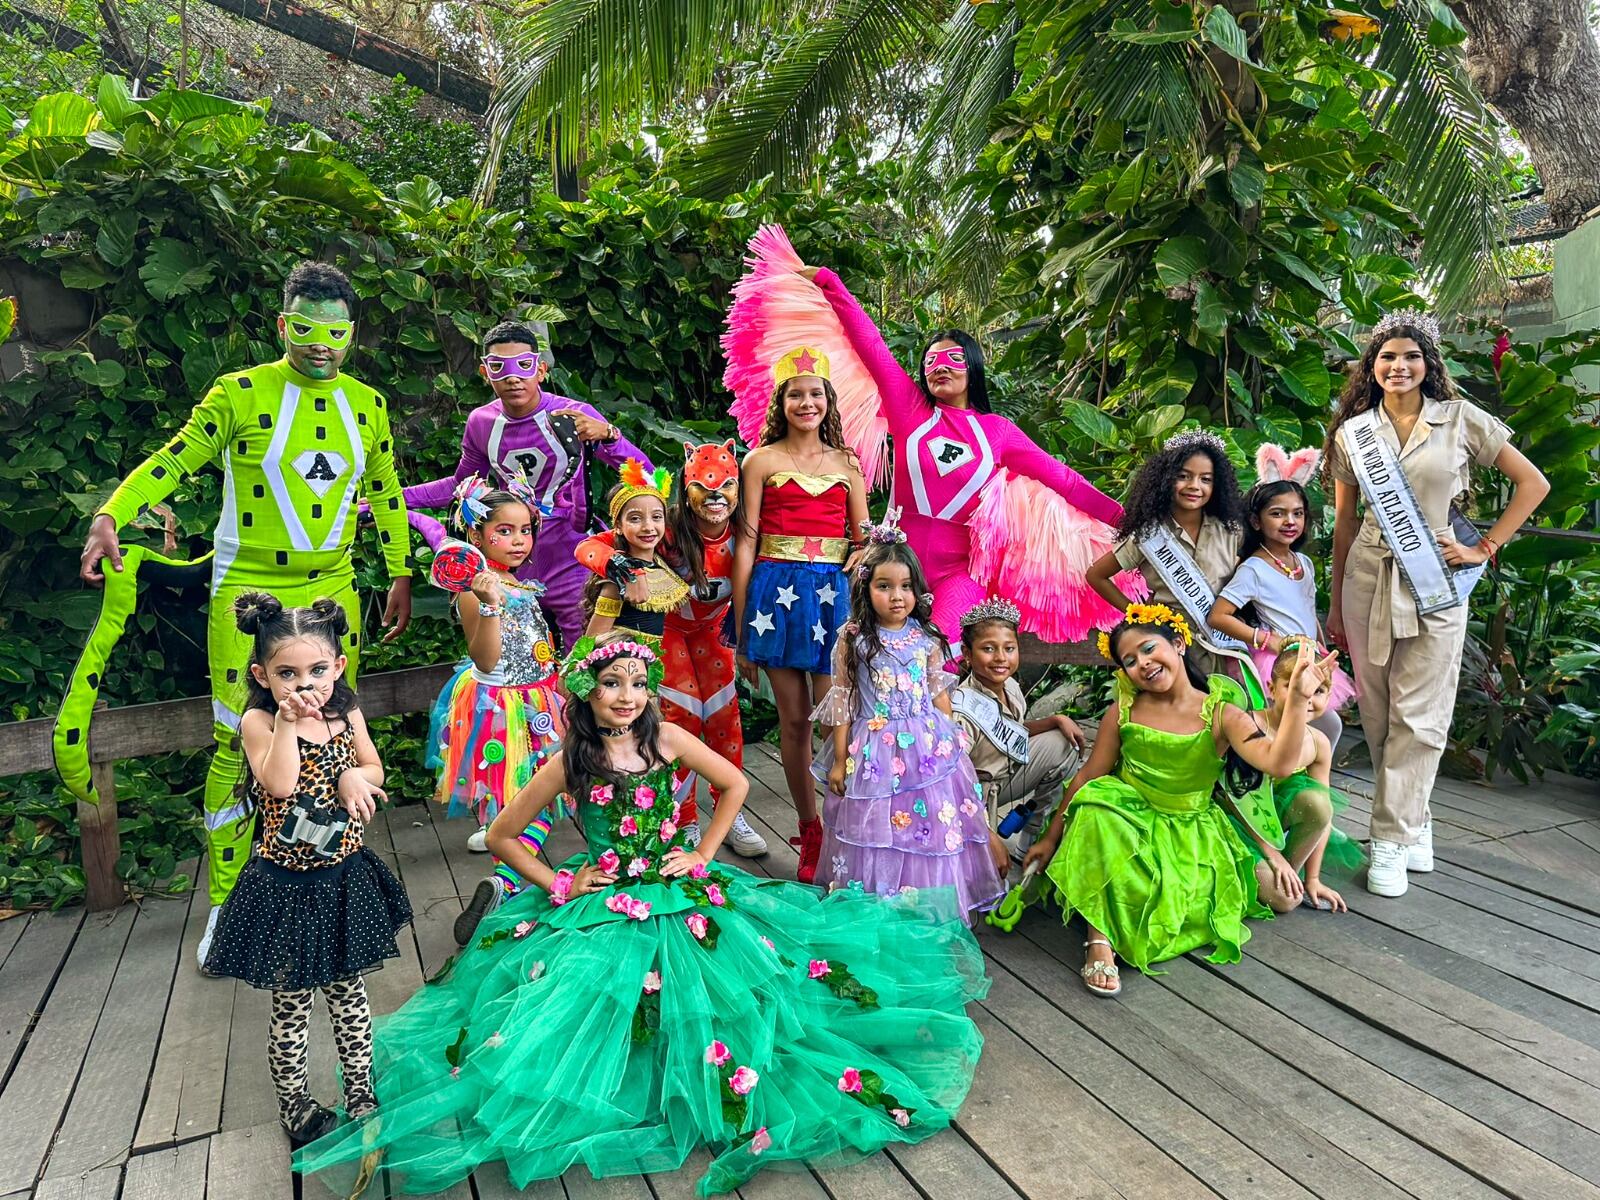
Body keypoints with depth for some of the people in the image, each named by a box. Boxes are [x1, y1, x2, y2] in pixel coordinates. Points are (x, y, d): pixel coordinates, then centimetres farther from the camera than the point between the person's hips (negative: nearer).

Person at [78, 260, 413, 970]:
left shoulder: (367, 404, 7)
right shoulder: (241, 394, -3)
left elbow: (385, 492, 13)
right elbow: (176, 459, -5)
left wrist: (401, 576, 14)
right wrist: (109, 516, -20)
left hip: (333, 589, 4)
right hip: (248, 589, -3)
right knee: (239, 742, -4)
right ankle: (224, 903, 10)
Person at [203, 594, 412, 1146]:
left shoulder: (346, 714, -4)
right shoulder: (258, 722, -16)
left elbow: (373, 768, 8)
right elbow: (280, 784, -30)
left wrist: (356, 776, -13)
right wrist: (288, 721, -33)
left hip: (345, 877, 4)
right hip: (288, 887, -4)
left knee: (348, 991, 19)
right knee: (291, 1004, 11)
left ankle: (361, 1093, 35)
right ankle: (293, 1105, 32)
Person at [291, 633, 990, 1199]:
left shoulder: (667, 739, -5)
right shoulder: (568, 764, -8)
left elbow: (735, 786, 7)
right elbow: (501, 836, 2)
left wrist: (704, 856, 2)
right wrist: (559, 885, -3)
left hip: (680, 896, 1)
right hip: (602, 911, -1)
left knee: (725, 995, -13)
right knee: (584, 1008, -11)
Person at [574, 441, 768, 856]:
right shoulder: (670, 528, -32)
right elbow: (588, 547, -36)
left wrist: (739, 620, -19)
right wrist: (618, 566, -56)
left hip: (712, 628, 3)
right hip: (666, 628, -3)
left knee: (725, 716, 2)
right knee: (682, 717, -5)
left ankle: (731, 816, 18)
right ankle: (685, 823, 11)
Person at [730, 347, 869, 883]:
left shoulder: (845, 462, 13)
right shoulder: (762, 460, 5)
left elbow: (864, 537, 16)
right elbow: (746, 542, 1)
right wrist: (740, 625, -2)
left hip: (833, 593, 1)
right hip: (778, 591, -1)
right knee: (793, 719, 5)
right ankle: (809, 829, 20)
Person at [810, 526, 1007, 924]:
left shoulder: (927, 639, 2)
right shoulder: (854, 640, -5)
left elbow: (940, 698, 9)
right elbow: (843, 702, -3)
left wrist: (949, 743, 10)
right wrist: (840, 760, -2)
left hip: (928, 747, 2)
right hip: (875, 750, -2)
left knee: (932, 828, 4)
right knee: (876, 829, 3)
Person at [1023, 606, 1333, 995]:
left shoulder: (1222, 716, -11)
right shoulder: (1123, 711, -7)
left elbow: (1279, 762, -28)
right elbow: (1089, 778, -1)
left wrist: (1298, 698, -41)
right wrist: (1052, 837, 2)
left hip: (1193, 835, 1)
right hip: (1127, 823, -1)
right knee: (1095, 809, -34)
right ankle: (1100, 937, -25)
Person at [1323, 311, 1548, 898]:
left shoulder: (1461, 420, 2)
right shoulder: (1353, 432, 7)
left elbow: (1533, 483, 7)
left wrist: (1485, 548, -1)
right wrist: (1335, 602, 11)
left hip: (1436, 581, -2)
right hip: (1368, 578, 2)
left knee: (1418, 714, -3)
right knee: (1378, 713, 5)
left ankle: (1391, 837, 5)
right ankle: (1413, 821, 22)